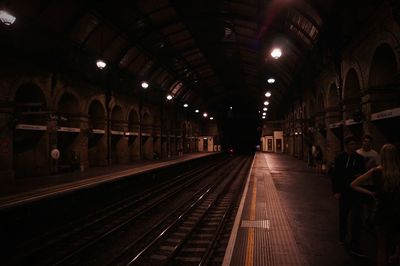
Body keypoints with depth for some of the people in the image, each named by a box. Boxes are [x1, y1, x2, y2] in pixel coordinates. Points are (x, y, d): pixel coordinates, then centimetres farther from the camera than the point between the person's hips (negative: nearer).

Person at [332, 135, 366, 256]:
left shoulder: (359, 158, 0)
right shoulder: (340, 158, -6)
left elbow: (363, 173, 13)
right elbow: (335, 176, -5)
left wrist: (359, 176, -11)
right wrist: (336, 191, -10)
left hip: (356, 191, 1)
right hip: (344, 191, -1)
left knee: (356, 218, -3)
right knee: (343, 215, 15)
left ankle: (354, 247, 3)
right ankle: (342, 237, 38)